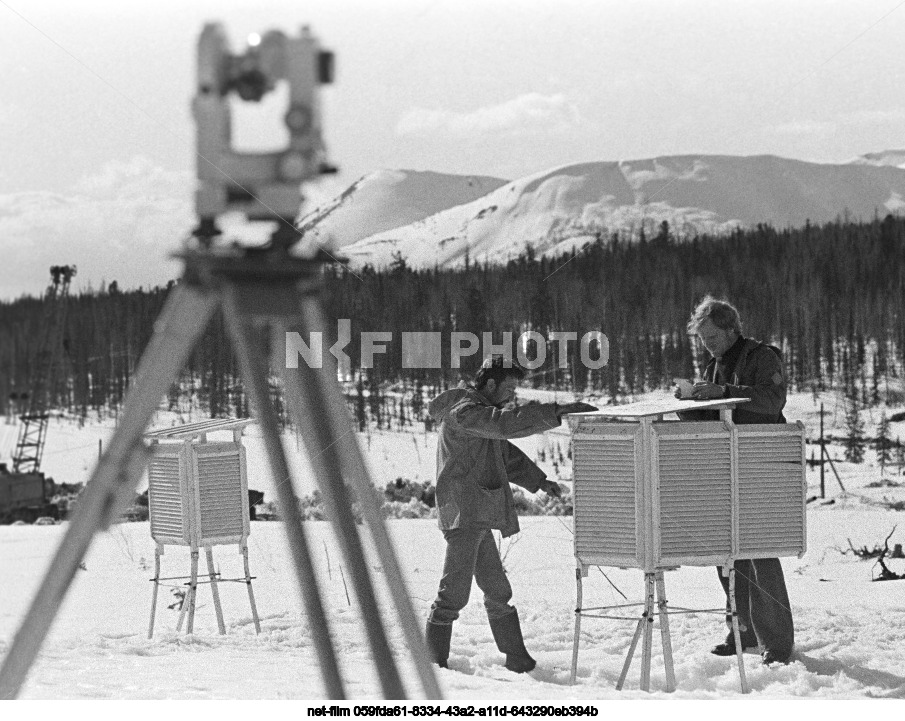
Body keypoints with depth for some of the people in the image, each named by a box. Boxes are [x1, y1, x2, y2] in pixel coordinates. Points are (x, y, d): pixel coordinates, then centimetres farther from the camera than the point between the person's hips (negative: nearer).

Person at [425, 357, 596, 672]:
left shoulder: (481, 410, 19)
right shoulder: (464, 412, -14)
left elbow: (504, 454, 29)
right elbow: (508, 423, -30)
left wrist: (538, 481, 21)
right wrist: (557, 411, -32)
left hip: (478, 518, 11)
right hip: (463, 514, -11)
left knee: (498, 592, 15)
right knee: (454, 593, -9)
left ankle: (519, 663, 22)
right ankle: (435, 664, -4)